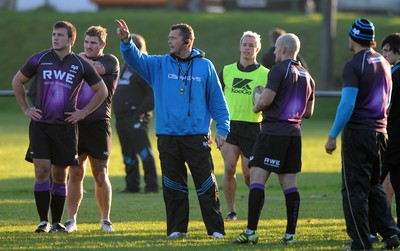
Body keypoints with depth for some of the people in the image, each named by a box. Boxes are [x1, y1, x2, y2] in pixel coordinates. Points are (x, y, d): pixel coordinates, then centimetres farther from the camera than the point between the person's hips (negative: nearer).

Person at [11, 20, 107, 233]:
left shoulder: (80, 65, 2)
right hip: (40, 124, 0)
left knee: (60, 175, 5)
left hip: (66, 126, 0)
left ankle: (56, 222, 14)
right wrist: (25, 109, 10)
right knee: (41, 171, -9)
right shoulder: (39, 60, 2)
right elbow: (17, 81, 16)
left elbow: (102, 91, 14)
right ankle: (43, 221, -4)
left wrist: (84, 112, 7)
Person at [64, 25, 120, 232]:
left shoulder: (110, 62, 0)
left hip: (99, 124, -3)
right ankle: (71, 220, 4)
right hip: (76, 123, 3)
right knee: (75, 174, 0)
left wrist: (79, 58, -4)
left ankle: (105, 220, 10)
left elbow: (96, 69, -20)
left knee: (100, 175, 0)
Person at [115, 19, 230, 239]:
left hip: (197, 137, -2)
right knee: (173, 185, 6)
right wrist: (126, 41, -25)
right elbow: (135, 59, -6)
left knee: (206, 184, -3)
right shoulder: (160, 65, 8)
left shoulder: (204, 66, 4)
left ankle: (215, 229, 2)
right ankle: (177, 228, 14)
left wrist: (222, 129, 1)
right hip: (167, 136, 2)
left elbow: (217, 100, 7)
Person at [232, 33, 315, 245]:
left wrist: (256, 107, 4)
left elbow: (265, 100, -17)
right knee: (289, 183, 8)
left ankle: (251, 231, -16)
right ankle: (290, 234, 6)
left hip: (273, 131, -7)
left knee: (257, 179, -8)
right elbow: (309, 112, 20)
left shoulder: (279, 70, -9)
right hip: (294, 132, 7)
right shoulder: (307, 76, 15)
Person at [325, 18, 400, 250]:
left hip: (358, 132, -7)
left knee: (355, 189, -1)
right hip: (380, 132, 7)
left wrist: (333, 135, -14)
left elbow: (347, 104, -18)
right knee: (374, 186, 18)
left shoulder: (354, 66, -13)